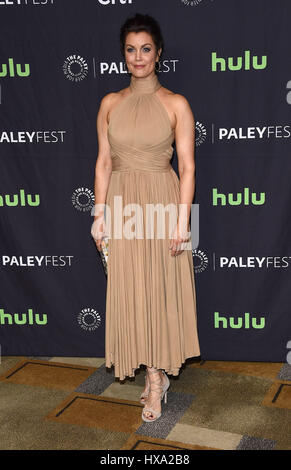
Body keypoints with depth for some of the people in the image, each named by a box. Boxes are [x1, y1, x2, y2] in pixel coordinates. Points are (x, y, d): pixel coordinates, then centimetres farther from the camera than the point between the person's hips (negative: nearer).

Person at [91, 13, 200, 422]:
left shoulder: (176, 104, -2)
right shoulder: (111, 103, 7)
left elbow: (187, 167, -4)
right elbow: (104, 162, 7)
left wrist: (182, 219, -11)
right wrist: (100, 214, 1)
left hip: (163, 203, -3)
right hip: (122, 205, 3)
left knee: (162, 290, 2)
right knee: (130, 292, 6)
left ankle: (156, 377, 17)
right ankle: (157, 375, 21)